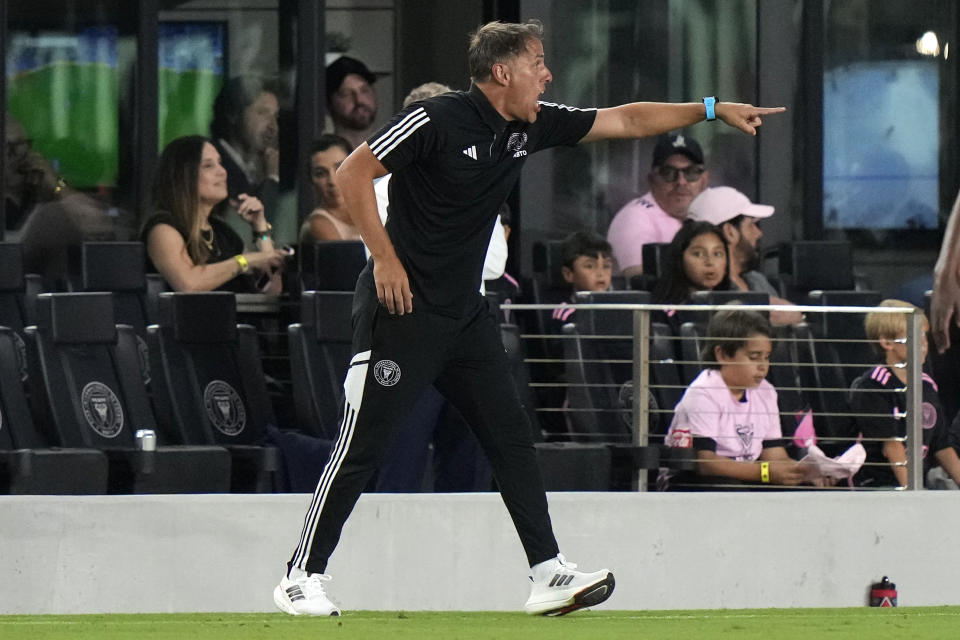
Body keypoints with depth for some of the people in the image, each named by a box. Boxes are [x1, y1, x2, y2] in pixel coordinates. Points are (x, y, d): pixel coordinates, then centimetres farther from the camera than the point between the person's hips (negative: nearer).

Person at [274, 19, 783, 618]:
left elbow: (624, 121, 14)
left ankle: (549, 573, 5)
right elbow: (354, 172, -14)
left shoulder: (531, 126, 7)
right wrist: (385, 258, -17)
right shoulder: (437, 120, -15)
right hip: (402, 308, -8)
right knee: (363, 444, -6)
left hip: (466, 314, 8)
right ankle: (302, 576, 1)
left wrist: (712, 110, 10)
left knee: (511, 437, 3)